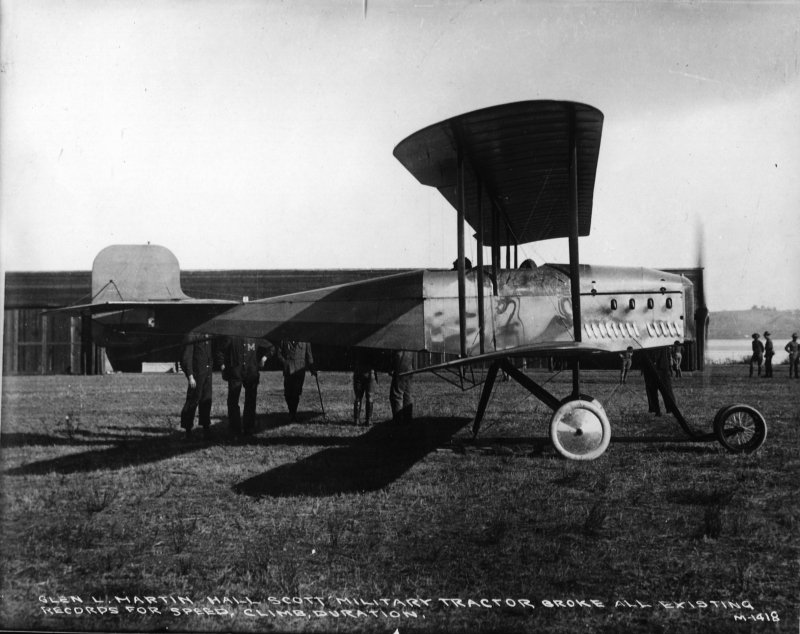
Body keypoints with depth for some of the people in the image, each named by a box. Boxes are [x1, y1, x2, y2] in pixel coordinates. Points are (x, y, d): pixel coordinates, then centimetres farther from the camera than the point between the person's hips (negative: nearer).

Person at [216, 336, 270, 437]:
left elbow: (268, 348, 20)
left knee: (251, 402, 4)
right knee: (233, 401, -3)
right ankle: (234, 429, 5)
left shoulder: (255, 338, 6)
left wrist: (263, 358, 6)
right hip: (235, 374, -2)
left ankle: (249, 429, 14)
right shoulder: (231, 338, 0)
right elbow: (220, 352, 9)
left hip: (251, 374, 2)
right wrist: (222, 365, 1)